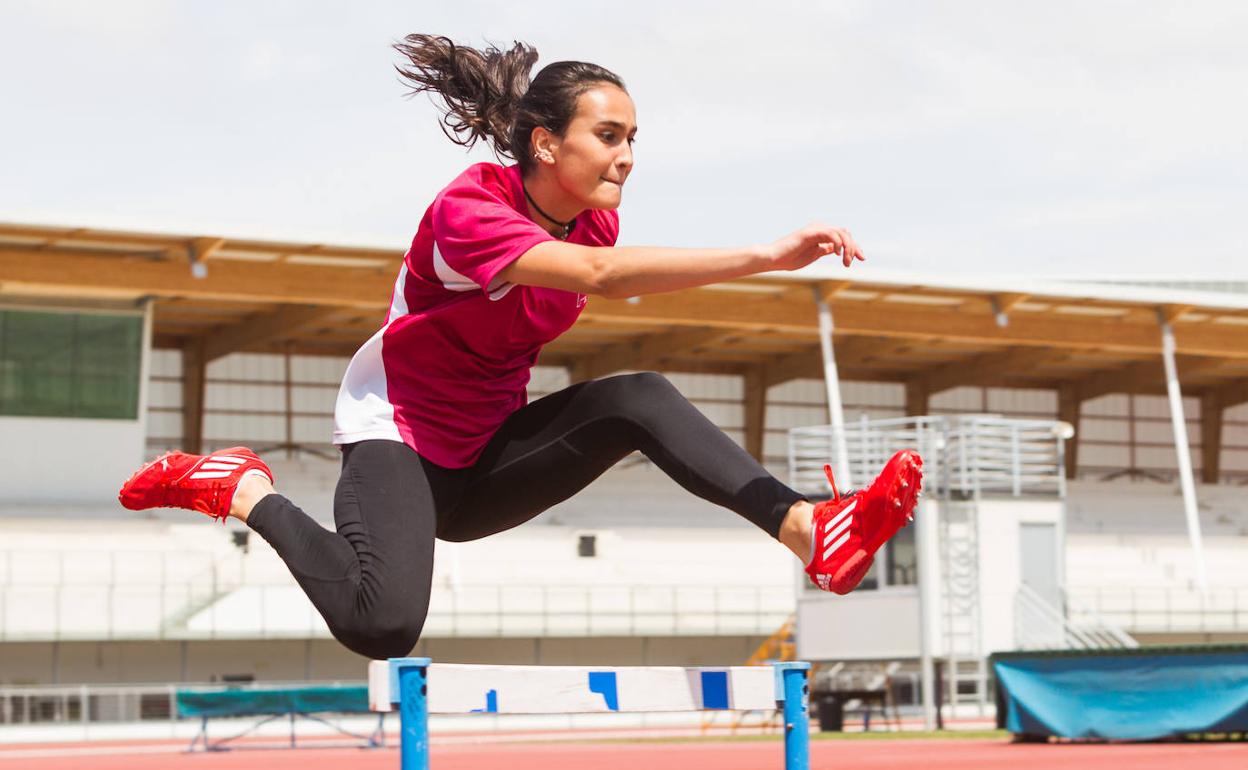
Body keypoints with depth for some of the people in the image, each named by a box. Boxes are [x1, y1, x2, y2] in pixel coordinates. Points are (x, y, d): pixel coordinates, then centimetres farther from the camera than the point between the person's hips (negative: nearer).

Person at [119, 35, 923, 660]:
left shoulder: (593, 219, -1)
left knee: (640, 397, -20)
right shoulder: (468, 210, -26)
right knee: (384, 624, -32)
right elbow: (598, 273, -42)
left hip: (486, 453, 6)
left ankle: (812, 533, -31)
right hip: (396, 433, -6)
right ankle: (247, 491, -7)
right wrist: (766, 256, -50)